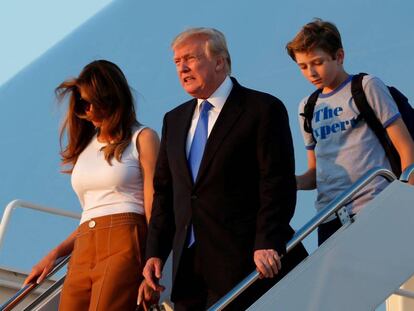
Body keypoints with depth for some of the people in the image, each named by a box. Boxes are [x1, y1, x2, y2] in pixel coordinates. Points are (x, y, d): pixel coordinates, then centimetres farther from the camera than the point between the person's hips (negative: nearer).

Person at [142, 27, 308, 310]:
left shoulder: (263, 109, -2)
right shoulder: (174, 120, 18)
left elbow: (278, 184, -10)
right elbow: (164, 191, 18)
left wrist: (268, 244, -19)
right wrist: (155, 252, 8)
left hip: (243, 262, -6)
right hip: (188, 264, 6)